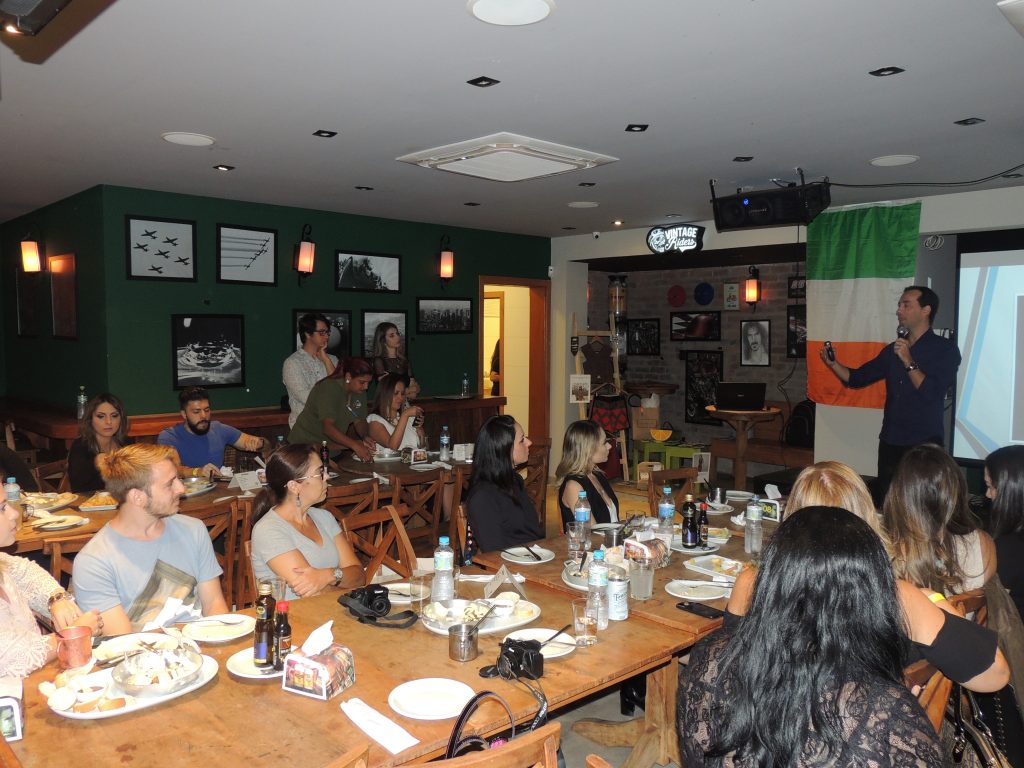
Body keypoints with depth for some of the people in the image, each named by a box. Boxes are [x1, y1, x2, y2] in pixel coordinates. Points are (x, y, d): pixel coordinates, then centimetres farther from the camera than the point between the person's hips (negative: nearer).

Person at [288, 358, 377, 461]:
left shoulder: (360, 392, 0)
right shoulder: (329, 389, -22)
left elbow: (359, 421, 6)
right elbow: (328, 427, -33)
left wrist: (365, 437, -17)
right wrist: (355, 445, -44)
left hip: (333, 444, 6)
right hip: (307, 443, -6)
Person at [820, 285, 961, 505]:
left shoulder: (945, 349, -3)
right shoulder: (892, 350, 13)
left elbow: (932, 393, -15)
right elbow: (856, 378, 14)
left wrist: (909, 362, -19)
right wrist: (832, 363, -2)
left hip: (923, 445, -5)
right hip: (890, 443, 5)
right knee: (883, 507, 11)